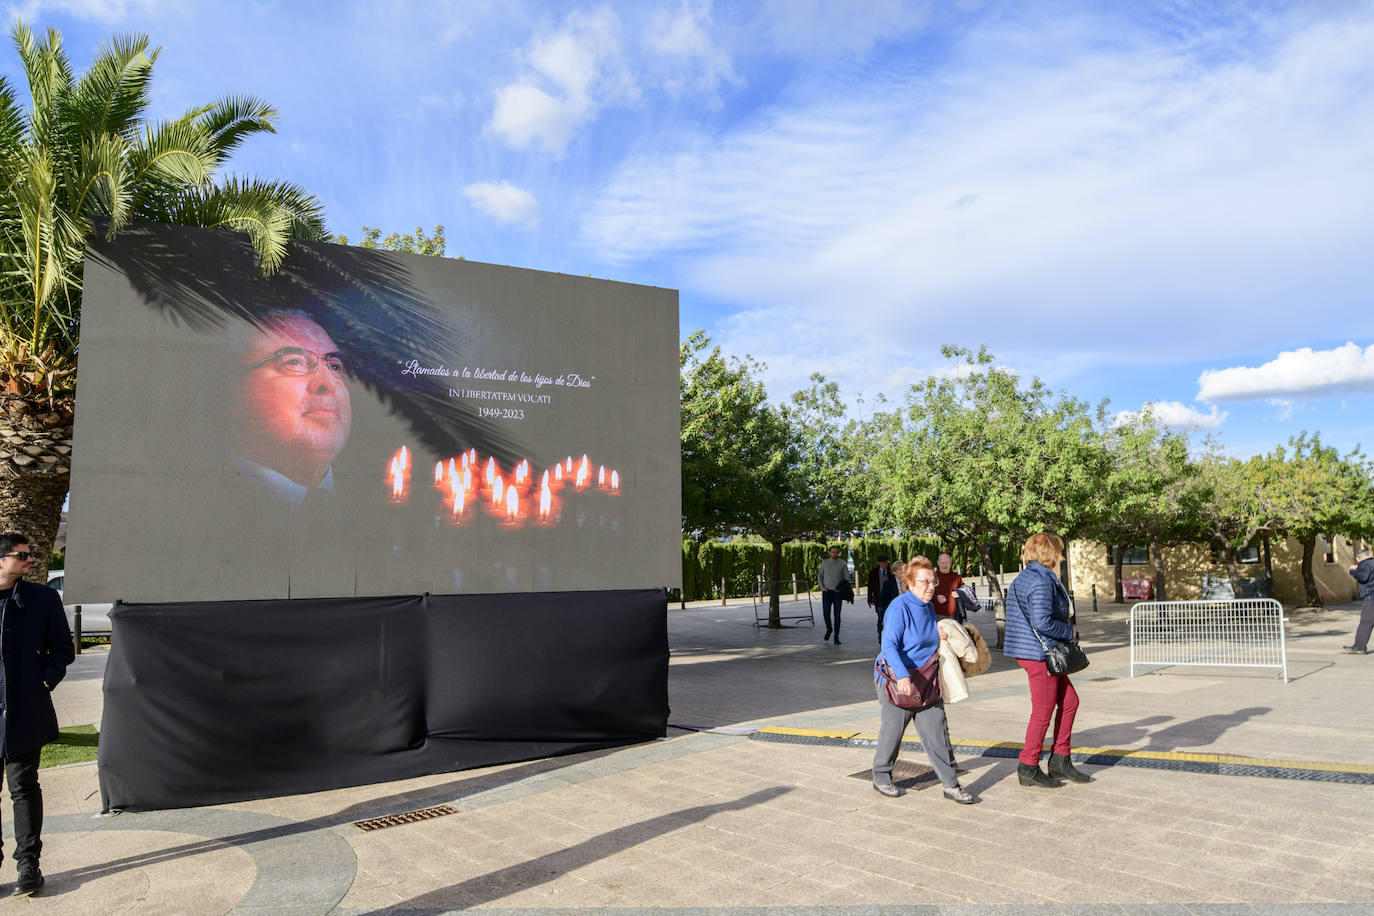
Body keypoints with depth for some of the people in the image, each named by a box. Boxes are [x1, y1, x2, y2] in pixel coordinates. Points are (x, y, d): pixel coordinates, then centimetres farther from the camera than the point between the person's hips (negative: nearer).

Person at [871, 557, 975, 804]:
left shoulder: (928, 606, 8)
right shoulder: (899, 607, -17)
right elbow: (889, 645, -26)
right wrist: (903, 677, -36)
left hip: (926, 681, 7)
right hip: (897, 681, -7)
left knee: (937, 732, 3)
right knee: (892, 731, 7)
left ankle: (951, 785, 10)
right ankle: (881, 778, 26)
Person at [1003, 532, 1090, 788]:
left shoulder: (1022, 579, 13)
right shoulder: (1041, 581, -19)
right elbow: (1042, 622, -27)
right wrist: (1070, 631, -11)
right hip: (1039, 653, -10)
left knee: (1069, 701, 16)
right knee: (1043, 711, 0)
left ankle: (1060, 761, 23)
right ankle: (1028, 769, 11)